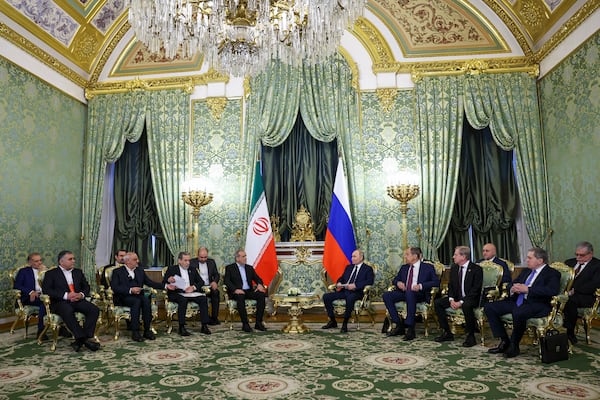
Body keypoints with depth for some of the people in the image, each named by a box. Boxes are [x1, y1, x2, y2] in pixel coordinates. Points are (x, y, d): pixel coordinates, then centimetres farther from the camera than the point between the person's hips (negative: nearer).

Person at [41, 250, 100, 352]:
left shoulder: (78, 272, 23)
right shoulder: (51, 274, 9)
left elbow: (86, 286, 20)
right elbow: (46, 289, -5)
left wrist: (81, 294, -5)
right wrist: (66, 295, -16)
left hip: (78, 300, 4)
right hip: (60, 302, -4)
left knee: (94, 310, -24)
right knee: (68, 311, -39)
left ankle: (80, 340, -26)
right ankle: (84, 339, -38)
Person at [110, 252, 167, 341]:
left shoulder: (140, 271, 19)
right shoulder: (118, 271, 4)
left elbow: (150, 283, 15)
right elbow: (114, 287, -10)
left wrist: (165, 286, 3)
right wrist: (130, 290, -21)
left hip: (138, 296, 4)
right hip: (123, 297, -4)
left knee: (146, 300, -29)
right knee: (137, 301, -34)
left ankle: (147, 330, -24)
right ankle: (135, 332, -30)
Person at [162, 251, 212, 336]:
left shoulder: (192, 270, 19)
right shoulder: (172, 269, 9)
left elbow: (201, 282, 14)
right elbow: (164, 283, 3)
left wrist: (193, 287, -7)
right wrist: (168, 281, -22)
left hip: (191, 292, 4)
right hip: (177, 293, -3)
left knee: (203, 298, -24)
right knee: (183, 300, -37)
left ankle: (204, 326, -21)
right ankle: (182, 327, -30)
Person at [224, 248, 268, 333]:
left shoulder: (250, 268, 21)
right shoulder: (230, 268, 8)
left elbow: (257, 278, 15)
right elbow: (226, 281, -5)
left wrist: (260, 284, -9)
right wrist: (235, 289, -21)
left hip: (249, 291, 4)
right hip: (237, 292, -4)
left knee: (261, 295, -24)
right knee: (240, 297, -38)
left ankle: (258, 323, -20)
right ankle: (245, 324, -30)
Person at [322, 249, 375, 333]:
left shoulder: (368, 269, 5)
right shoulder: (348, 267, 25)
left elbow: (370, 281, -10)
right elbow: (342, 278, 26)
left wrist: (355, 285, -21)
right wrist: (338, 283, 1)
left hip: (356, 292, -6)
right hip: (344, 290, 6)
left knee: (350, 298, -41)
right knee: (326, 296, -12)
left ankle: (345, 323, -24)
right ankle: (332, 321, 0)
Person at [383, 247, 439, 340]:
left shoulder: (428, 267, 4)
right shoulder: (404, 268, 20)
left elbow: (436, 282, -5)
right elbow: (395, 279, 25)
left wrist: (420, 286, -19)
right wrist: (398, 283, 0)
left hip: (420, 294, -5)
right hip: (404, 292, 6)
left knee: (410, 293, -40)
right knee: (386, 295, -20)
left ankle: (410, 329, -34)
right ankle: (399, 325, -13)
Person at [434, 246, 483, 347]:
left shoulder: (476, 269, -12)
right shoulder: (454, 268, 9)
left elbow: (475, 289, -17)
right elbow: (450, 286, 11)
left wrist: (461, 302, -24)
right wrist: (451, 299, -9)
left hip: (471, 299, -7)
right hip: (456, 297, 7)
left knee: (466, 305, -39)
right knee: (437, 303, -12)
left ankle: (470, 336, -21)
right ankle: (447, 333, -4)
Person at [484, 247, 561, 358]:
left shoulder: (552, 273, 0)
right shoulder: (526, 271, 23)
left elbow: (553, 290, -20)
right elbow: (511, 284, 25)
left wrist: (528, 289, -21)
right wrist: (512, 289, -1)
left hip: (537, 304, -8)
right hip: (517, 301, 8)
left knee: (518, 312, -40)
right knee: (489, 307, -9)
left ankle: (514, 346, -16)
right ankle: (504, 341, -2)